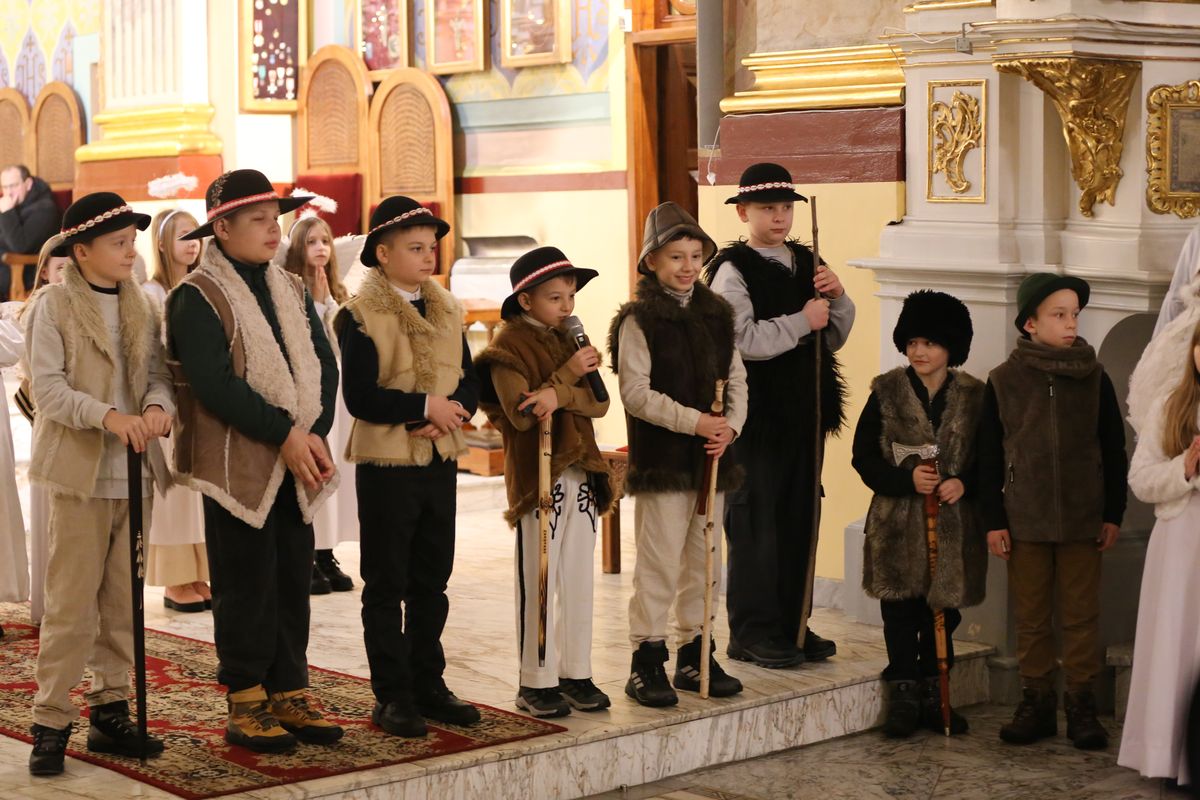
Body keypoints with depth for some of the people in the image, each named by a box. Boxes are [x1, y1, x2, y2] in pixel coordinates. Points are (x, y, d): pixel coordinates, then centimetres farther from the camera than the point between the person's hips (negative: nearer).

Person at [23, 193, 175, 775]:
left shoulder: (140, 307, 11)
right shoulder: (52, 305, -5)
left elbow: (158, 373, 7)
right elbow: (46, 387, -12)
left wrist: (158, 405, -16)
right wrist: (108, 416, -24)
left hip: (135, 473, 5)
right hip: (80, 471, -5)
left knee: (122, 602, 10)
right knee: (71, 604, -4)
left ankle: (110, 712, 19)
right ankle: (51, 722, 2)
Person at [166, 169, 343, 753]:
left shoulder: (292, 291, 13)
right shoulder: (198, 297, -9)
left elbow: (324, 366, 8)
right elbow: (215, 383, -18)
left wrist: (315, 433, -8)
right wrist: (284, 435, -18)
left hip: (296, 463, 6)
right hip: (239, 464, -6)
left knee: (293, 581, 10)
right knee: (246, 586, 0)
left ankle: (289, 694, 19)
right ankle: (246, 705, 9)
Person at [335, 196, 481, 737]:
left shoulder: (447, 311, 9)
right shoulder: (361, 316, -10)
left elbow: (469, 382, 9)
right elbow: (360, 396, -18)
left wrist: (452, 410, -12)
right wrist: (424, 406, -18)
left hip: (440, 461, 6)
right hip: (386, 464, -6)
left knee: (432, 581, 12)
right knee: (386, 585, 3)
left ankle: (428, 683, 22)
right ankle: (392, 695, 9)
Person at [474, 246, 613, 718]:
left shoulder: (569, 341, 13)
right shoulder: (508, 349, -6)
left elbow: (599, 403, 1)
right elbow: (521, 414, -17)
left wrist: (559, 394, -18)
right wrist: (567, 374, -17)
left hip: (581, 474, 6)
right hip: (537, 476, -6)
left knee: (579, 580, 9)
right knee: (538, 582, -1)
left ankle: (576, 673, 18)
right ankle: (536, 682, 6)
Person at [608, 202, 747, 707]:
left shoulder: (716, 315, 11)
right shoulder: (639, 320, -7)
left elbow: (736, 380, 11)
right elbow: (636, 393, -14)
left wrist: (731, 425, -7)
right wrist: (694, 421, -20)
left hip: (710, 458, 6)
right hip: (661, 460, -6)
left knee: (703, 559, 12)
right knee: (660, 561, -5)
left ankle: (695, 655, 23)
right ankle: (647, 661, 4)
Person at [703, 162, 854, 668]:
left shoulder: (806, 263, 14)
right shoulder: (731, 270, -9)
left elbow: (834, 338, 19)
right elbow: (743, 339, -21)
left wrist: (837, 299, 0)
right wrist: (802, 321, -15)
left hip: (804, 411, 7)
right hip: (756, 413, -7)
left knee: (801, 517, 12)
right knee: (755, 521, -2)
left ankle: (793, 624, 22)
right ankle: (753, 634, 6)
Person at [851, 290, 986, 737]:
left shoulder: (974, 397, 3)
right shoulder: (886, 392, 0)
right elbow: (864, 457, -2)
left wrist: (964, 483, -14)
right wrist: (906, 478, -17)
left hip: (953, 524, 1)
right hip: (898, 525, -1)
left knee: (943, 610, 9)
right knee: (901, 613, 2)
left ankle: (934, 696, 22)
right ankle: (904, 696, 13)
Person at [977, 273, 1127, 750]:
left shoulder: (1094, 379, 2)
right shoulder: (1004, 382, 0)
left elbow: (1113, 451, 7)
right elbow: (989, 458, 3)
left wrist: (1113, 514, 4)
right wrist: (993, 521, -1)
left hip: (1082, 521, 0)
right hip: (1025, 522, 0)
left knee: (1081, 616, 4)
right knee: (1031, 618, 6)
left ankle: (1082, 707, 12)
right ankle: (1037, 704, 16)